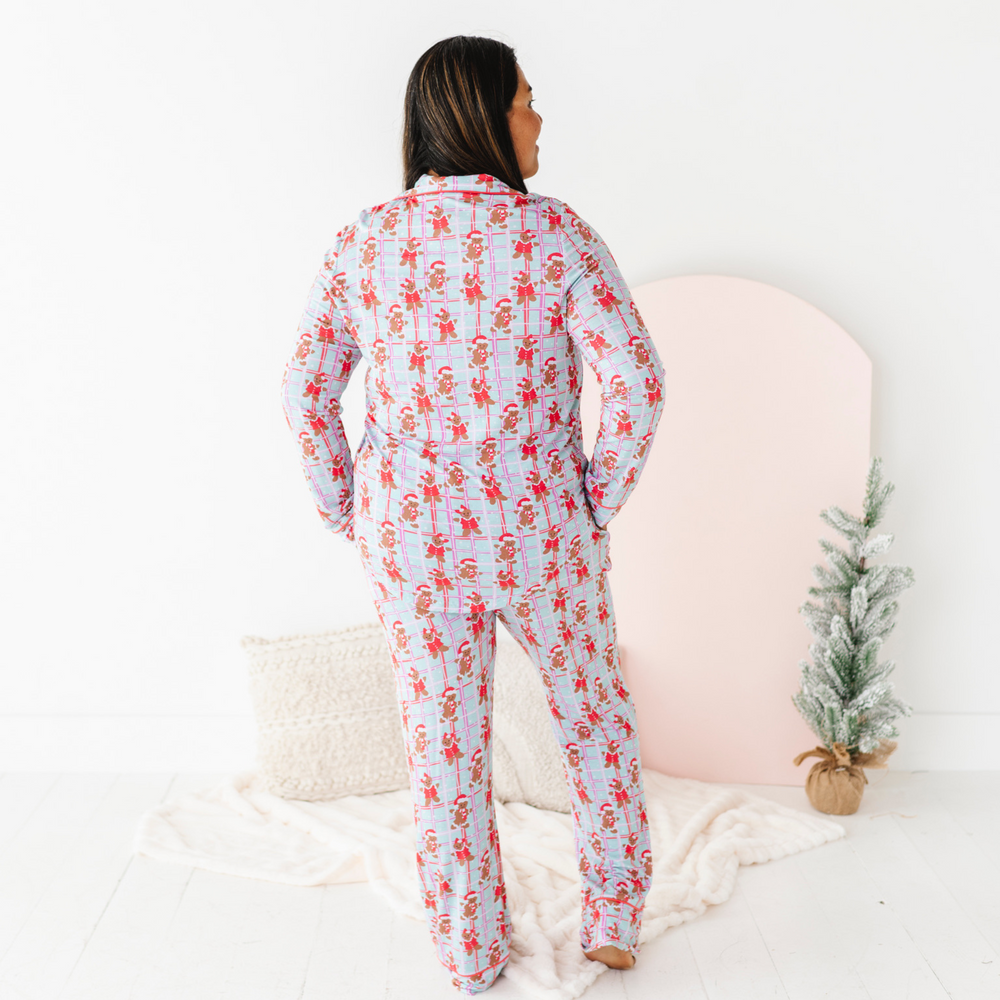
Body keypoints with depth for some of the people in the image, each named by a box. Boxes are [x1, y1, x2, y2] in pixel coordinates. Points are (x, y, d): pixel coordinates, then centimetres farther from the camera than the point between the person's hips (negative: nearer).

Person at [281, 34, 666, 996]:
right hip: (540, 541, -2)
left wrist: (346, 512, 8)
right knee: (595, 719, 22)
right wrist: (597, 502, -2)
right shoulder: (557, 235, -11)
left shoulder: (365, 241, -3)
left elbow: (306, 392, -4)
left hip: (413, 545, 2)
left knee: (444, 747, 16)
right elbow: (638, 384, -17)